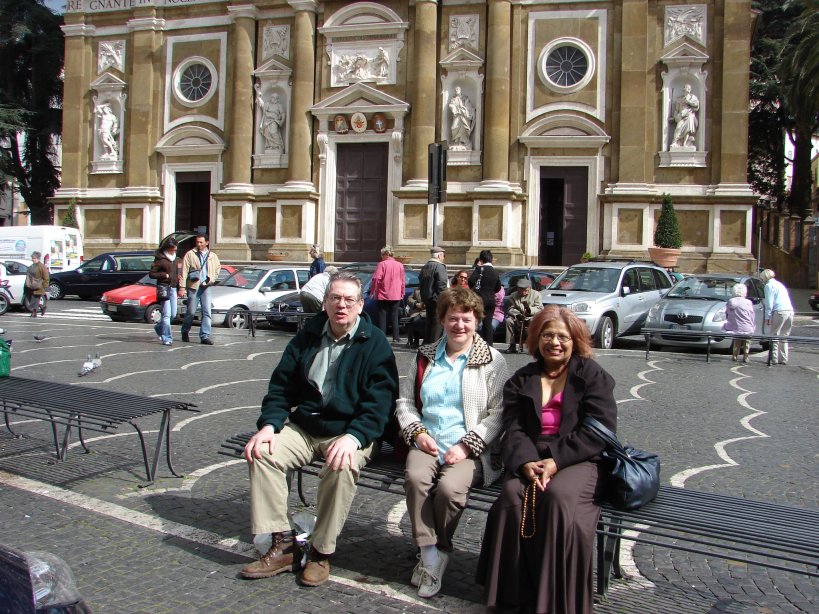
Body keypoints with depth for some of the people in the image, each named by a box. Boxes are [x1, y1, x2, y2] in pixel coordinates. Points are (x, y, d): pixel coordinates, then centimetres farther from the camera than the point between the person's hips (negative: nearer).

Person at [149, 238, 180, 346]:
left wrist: (177, 278, 8)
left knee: (173, 314, 11)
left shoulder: (174, 259, 15)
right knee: (167, 314, -11)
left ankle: (159, 328, 34)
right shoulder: (160, 259, -8)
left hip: (173, 288, 8)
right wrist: (164, 275, -16)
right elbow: (151, 274, -8)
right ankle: (166, 338, -8)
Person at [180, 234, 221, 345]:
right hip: (193, 286, -2)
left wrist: (211, 279, 2)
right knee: (191, 312, 3)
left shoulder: (213, 256, 12)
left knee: (207, 312, -5)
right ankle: (185, 332, 25)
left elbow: (218, 269, 21)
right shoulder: (190, 254, 3)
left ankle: (205, 336, -3)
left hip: (206, 287, 2)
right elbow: (184, 271, -2)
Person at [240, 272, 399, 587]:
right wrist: (270, 424, -9)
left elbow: (380, 401, -12)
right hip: (302, 427, 5)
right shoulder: (307, 336, 10)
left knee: (342, 466, -35)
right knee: (262, 452, -21)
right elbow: (281, 386, 10)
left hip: (350, 431, -4)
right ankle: (282, 545, -13)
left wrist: (353, 437, -28)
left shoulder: (375, 344, -4)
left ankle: (321, 552, -17)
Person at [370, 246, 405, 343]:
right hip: (396, 295, 3)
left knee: (382, 316, 3)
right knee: (394, 317, 9)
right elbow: (403, 281, 7)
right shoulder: (399, 265, 4)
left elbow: (376, 278, -14)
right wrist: (402, 293, 16)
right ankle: (396, 338, 8)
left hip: (383, 295, -3)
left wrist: (372, 291, -3)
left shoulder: (382, 264, -9)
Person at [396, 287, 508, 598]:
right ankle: (429, 551, -15)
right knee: (415, 476, -30)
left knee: (450, 487, -31)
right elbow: (405, 401, 16)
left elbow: (498, 413, -3)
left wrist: (467, 445, -13)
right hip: (427, 443, 3)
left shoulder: (492, 360, 4)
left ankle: (438, 549, -4)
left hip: (471, 448, -3)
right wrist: (417, 432, -3)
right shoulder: (425, 356, 16)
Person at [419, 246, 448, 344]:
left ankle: (427, 343, 20)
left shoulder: (425, 267, 14)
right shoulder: (439, 266, -12)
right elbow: (442, 285, -19)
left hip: (426, 298, 9)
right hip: (436, 299, -9)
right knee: (437, 323, -5)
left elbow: (420, 283, 19)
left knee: (429, 322, 16)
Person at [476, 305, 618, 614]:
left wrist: (557, 460, -17)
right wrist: (526, 462, -19)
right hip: (532, 461, 3)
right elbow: (513, 429, 3)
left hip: (580, 461, -3)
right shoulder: (521, 380, 17)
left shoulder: (592, 375, 7)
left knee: (558, 496, -33)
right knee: (512, 494, -28)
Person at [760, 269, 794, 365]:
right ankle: (783, 359, 12)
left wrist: (767, 317, -5)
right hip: (790, 311, 8)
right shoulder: (779, 284, 26)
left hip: (780, 311, -8)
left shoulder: (769, 286, 1)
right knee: (784, 336, 13)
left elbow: (769, 303, -6)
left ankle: (774, 358, -5)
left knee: (774, 335, -2)